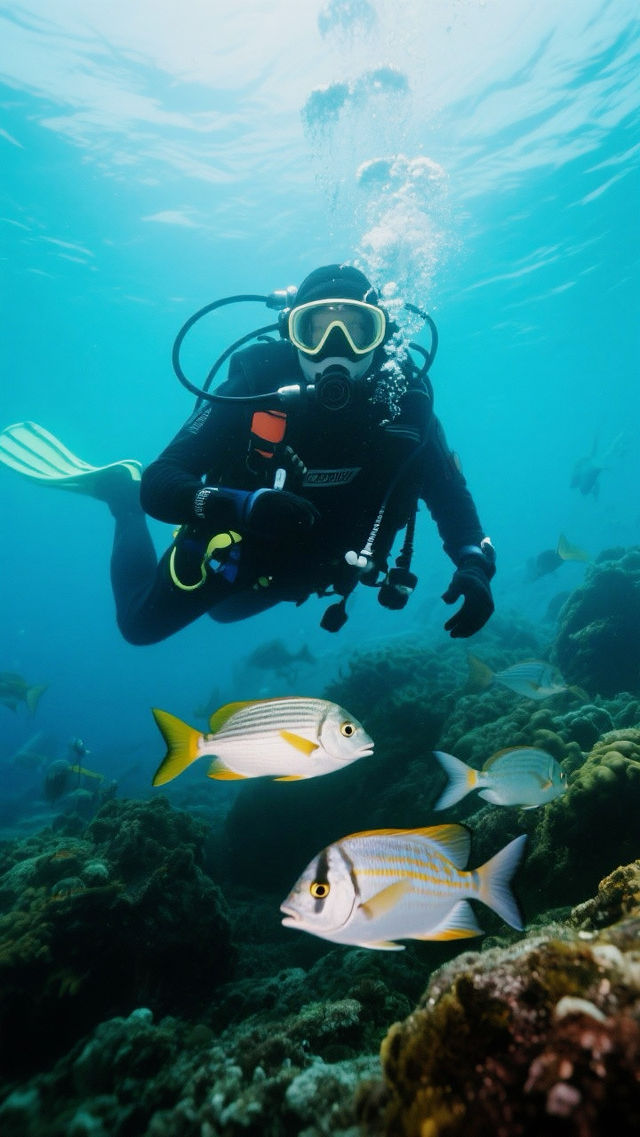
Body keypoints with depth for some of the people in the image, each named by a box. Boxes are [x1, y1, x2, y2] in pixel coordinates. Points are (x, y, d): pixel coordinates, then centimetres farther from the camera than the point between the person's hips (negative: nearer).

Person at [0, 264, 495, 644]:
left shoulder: (405, 403, -26)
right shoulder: (257, 386, -34)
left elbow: (451, 497, -18)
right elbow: (158, 487, -37)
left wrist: (475, 565, -38)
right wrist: (243, 504, -56)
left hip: (309, 565, 4)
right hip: (233, 545, -3)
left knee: (224, 608, 35)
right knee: (140, 625, 20)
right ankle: (119, 489, 34)